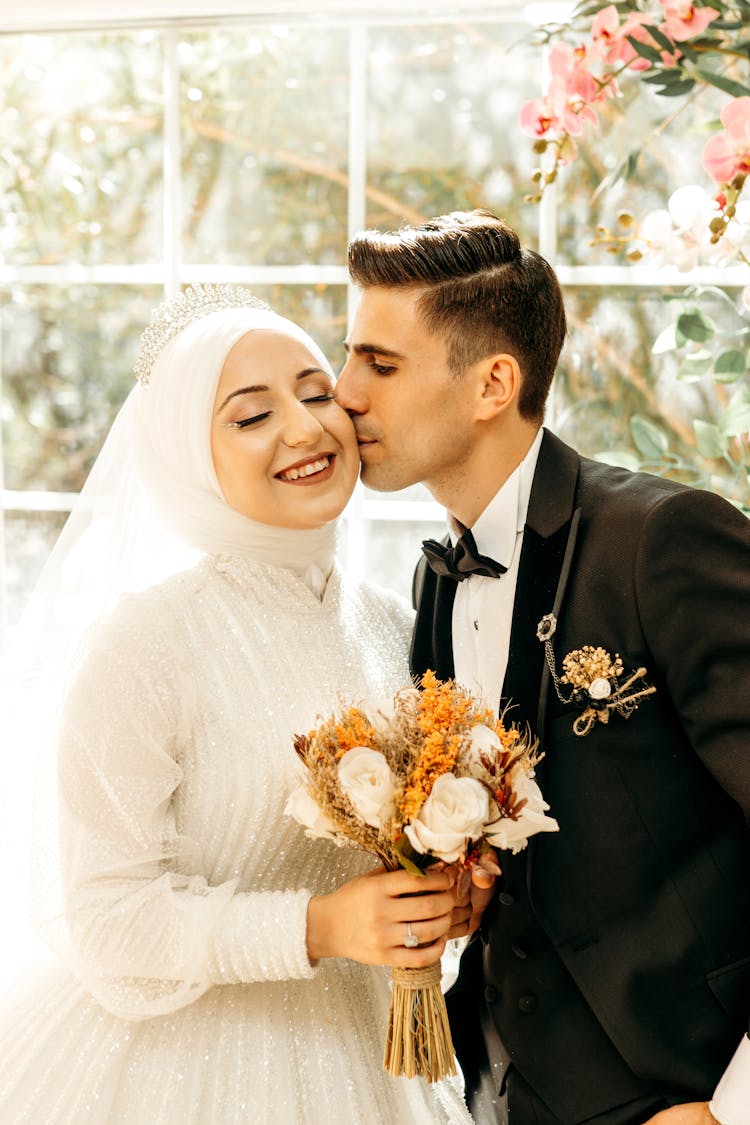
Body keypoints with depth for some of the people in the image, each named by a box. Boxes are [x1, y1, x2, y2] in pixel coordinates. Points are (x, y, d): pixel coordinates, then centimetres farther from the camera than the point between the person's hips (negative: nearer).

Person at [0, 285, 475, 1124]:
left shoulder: (390, 625, -1)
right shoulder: (144, 641, -19)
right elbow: (110, 914, -16)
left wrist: (449, 886, -8)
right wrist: (319, 928, -25)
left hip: (355, 1053, 6)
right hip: (179, 1057, -5)